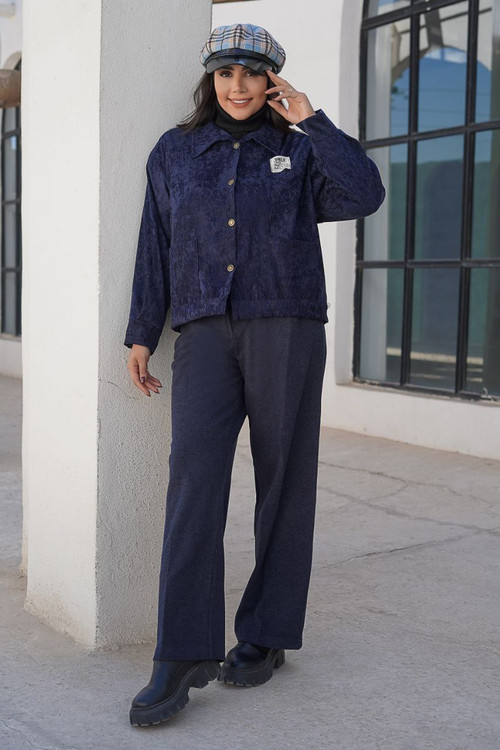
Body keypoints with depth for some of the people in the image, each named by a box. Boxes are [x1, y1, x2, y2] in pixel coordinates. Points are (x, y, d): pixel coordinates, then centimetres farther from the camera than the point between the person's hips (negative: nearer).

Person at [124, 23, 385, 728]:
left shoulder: (299, 150, 10)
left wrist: (311, 121, -4)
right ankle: (185, 657, -15)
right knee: (194, 478, -14)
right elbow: (155, 251, 16)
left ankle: (265, 637, 14)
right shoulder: (174, 153, 15)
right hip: (205, 332, 1)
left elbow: (365, 194, -8)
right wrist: (141, 334, 13)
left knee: (283, 483, 1)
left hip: (286, 331, 0)